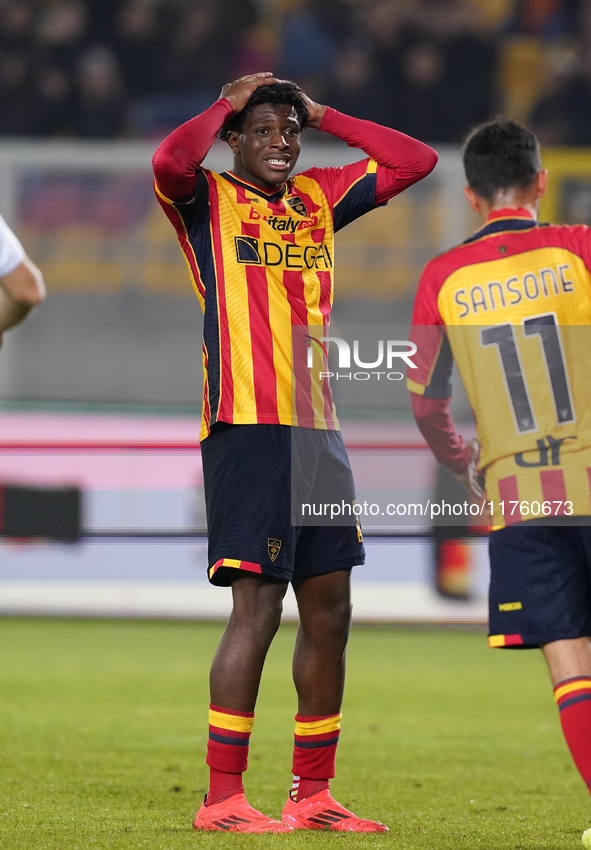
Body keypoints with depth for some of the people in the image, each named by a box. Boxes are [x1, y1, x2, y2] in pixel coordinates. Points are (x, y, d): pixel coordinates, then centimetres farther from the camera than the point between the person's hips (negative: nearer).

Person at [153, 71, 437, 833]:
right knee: (257, 608, -10)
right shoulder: (208, 199, 0)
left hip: (317, 428, 7)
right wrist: (225, 105, -5)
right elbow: (169, 161, -22)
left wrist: (322, 114, 13)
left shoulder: (320, 198, 17)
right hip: (246, 427, -7)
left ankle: (313, 793, 16)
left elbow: (415, 162, 18)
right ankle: (222, 798, -6)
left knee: (328, 610, 7)